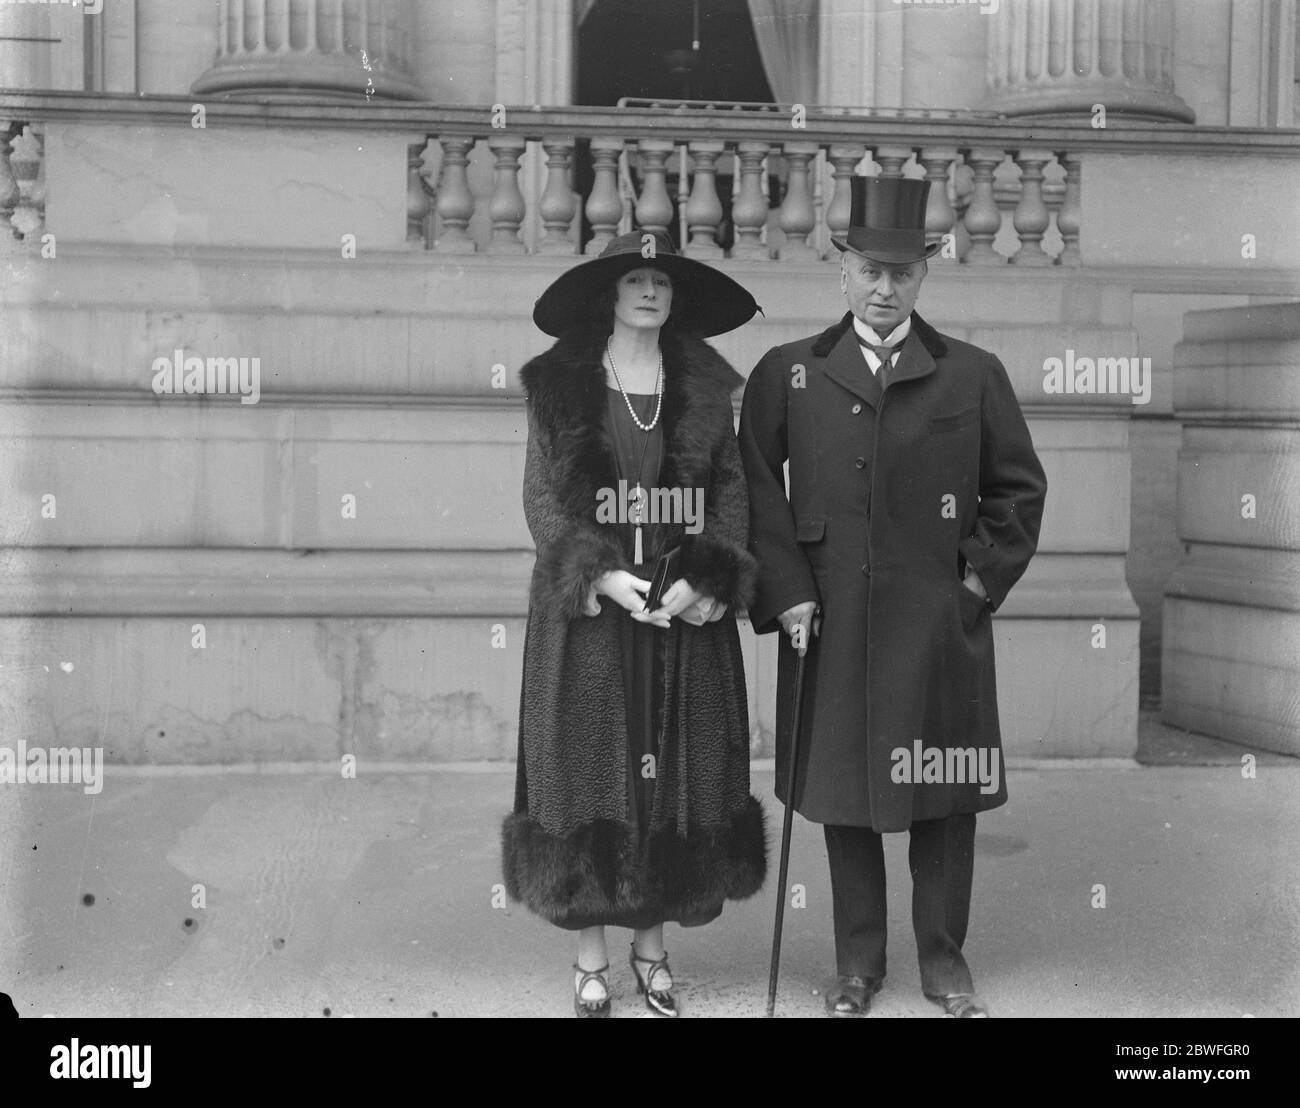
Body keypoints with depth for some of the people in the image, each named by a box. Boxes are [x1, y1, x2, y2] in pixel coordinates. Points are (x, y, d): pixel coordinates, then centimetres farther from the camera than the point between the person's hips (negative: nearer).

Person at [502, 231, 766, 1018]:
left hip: (686, 609, 2)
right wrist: (602, 574, -16)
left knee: (678, 773, 5)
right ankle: (591, 961, 12)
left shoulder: (706, 385, 8)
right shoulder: (559, 383, 2)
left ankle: (654, 947, 20)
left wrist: (707, 581, -12)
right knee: (590, 771, 1)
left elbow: (732, 490, 4)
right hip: (588, 607, -2)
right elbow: (542, 495, -2)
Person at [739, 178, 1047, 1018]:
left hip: (942, 629, 0)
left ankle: (944, 958, 24)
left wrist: (981, 579, 1)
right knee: (842, 790, 9)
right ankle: (858, 963, 23)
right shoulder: (788, 374, 3)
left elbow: (1019, 488, 9)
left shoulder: (973, 375, 4)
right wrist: (785, 592, -7)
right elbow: (756, 488, 1)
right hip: (830, 626, 0)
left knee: (945, 794, 7)